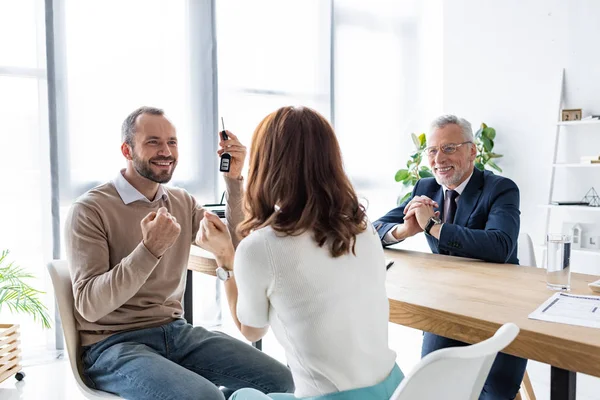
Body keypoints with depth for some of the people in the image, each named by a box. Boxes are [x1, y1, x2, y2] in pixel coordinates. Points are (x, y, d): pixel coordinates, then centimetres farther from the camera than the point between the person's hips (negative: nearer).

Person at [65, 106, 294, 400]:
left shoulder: (182, 202, 8)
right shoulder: (89, 210, -10)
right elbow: (89, 306, -18)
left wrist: (234, 181, -7)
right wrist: (150, 249, -30)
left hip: (176, 331, 5)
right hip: (114, 345, -5)